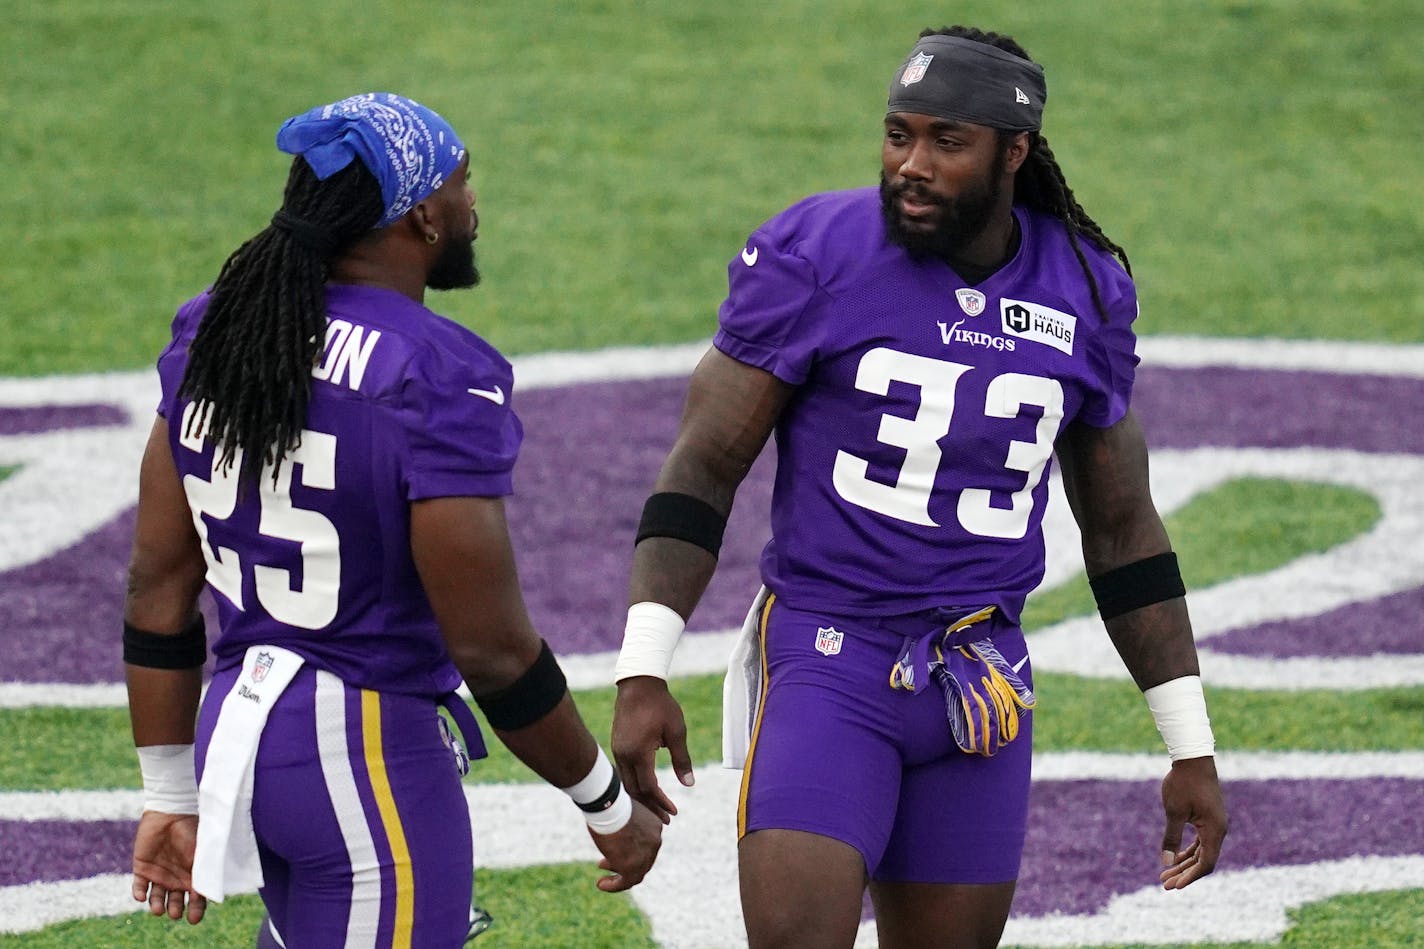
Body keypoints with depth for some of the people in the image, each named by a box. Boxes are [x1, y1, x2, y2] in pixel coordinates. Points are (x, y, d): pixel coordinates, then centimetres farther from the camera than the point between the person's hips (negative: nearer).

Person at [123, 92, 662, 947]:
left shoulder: (214, 334, 3)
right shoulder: (438, 381, -19)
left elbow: (160, 585, 7)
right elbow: (493, 651, -17)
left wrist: (172, 796, 16)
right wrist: (611, 808, -3)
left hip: (237, 722, 7)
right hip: (372, 752, -7)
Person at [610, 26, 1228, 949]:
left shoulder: (1086, 291, 4)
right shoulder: (814, 252, -7)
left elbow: (1121, 529, 14)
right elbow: (703, 468, -6)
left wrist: (1192, 749, 13)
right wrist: (644, 674, -16)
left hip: (980, 686, 4)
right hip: (824, 659, -4)